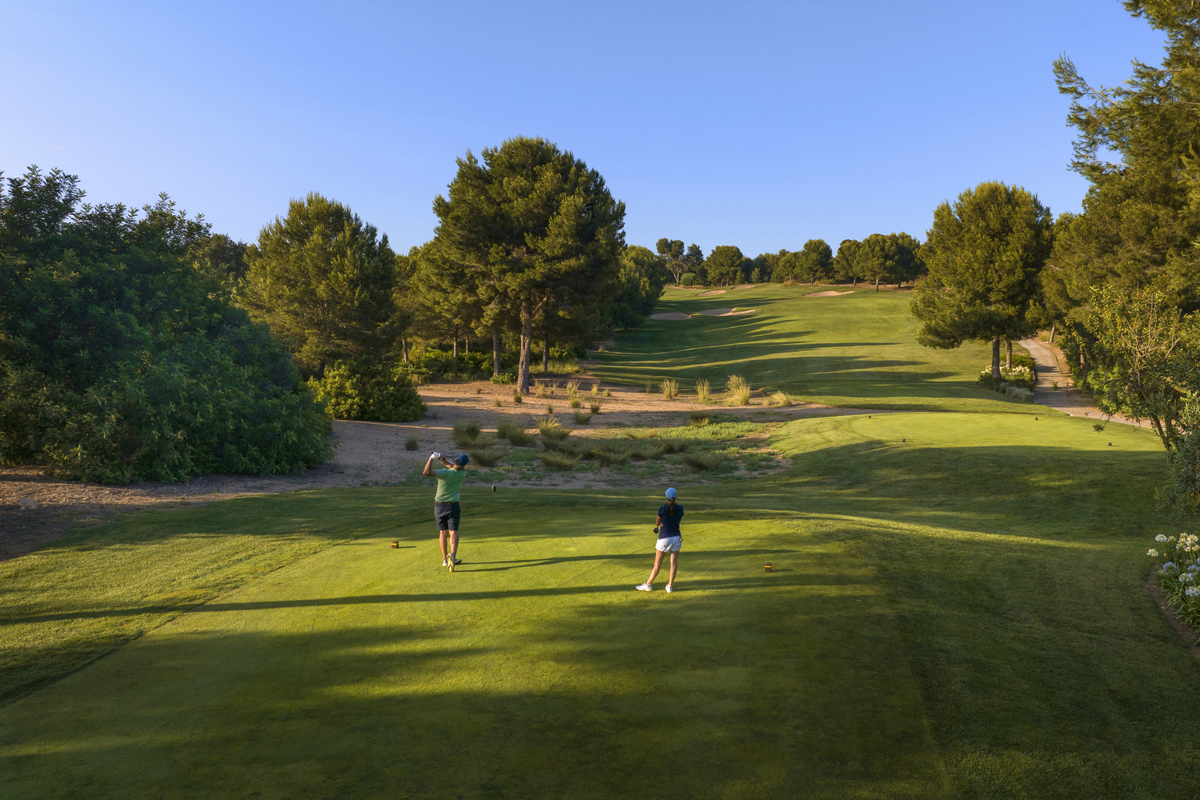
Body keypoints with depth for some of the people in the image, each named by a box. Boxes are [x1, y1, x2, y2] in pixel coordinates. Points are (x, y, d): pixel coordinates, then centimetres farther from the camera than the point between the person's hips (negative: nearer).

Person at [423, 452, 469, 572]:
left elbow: (427, 472, -29)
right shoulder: (463, 474, -8)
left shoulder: (445, 473, -21)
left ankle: (445, 559, 16)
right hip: (453, 506, 0)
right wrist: (443, 460, 1)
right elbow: (455, 468, 13)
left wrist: (432, 458, -17)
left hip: (439, 506, 0)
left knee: (443, 532, 13)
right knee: (453, 532, -4)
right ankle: (452, 555, -28)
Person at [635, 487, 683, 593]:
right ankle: (670, 586, 12)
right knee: (674, 563, 7)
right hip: (676, 537, 3)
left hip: (664, 538, -3)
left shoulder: (662, 508, -15)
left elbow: (657, 523, -3)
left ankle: (648, 584, 18)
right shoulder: (680, 508, -4)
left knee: (657, 564, 6)